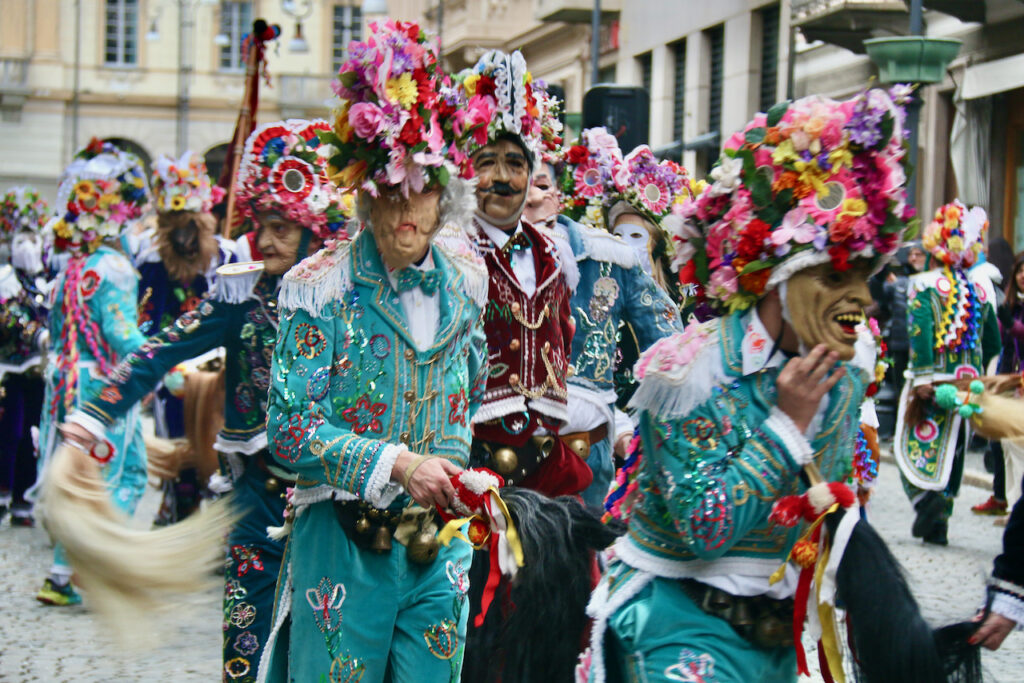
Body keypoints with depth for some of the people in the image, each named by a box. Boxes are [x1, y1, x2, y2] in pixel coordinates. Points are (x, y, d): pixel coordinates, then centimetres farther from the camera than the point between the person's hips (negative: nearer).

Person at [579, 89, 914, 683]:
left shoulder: (844, 377, 3)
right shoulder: (694, 369, -17)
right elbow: (703, 527, -22)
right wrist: (789, 423, -22)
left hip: (780, 633, 7)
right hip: (686, 624, -6)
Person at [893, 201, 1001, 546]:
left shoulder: (925, 283, -5)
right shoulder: (979, 288, 9)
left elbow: (920, 328, -18)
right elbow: (992, 340, 13)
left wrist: (922, 376, -20)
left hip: (934, 378, -4)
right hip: (968, 379, 4)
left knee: (914, 446, 3)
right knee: (951, 450, 13)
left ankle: (927, 497, -23)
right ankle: (938, 524, 13)